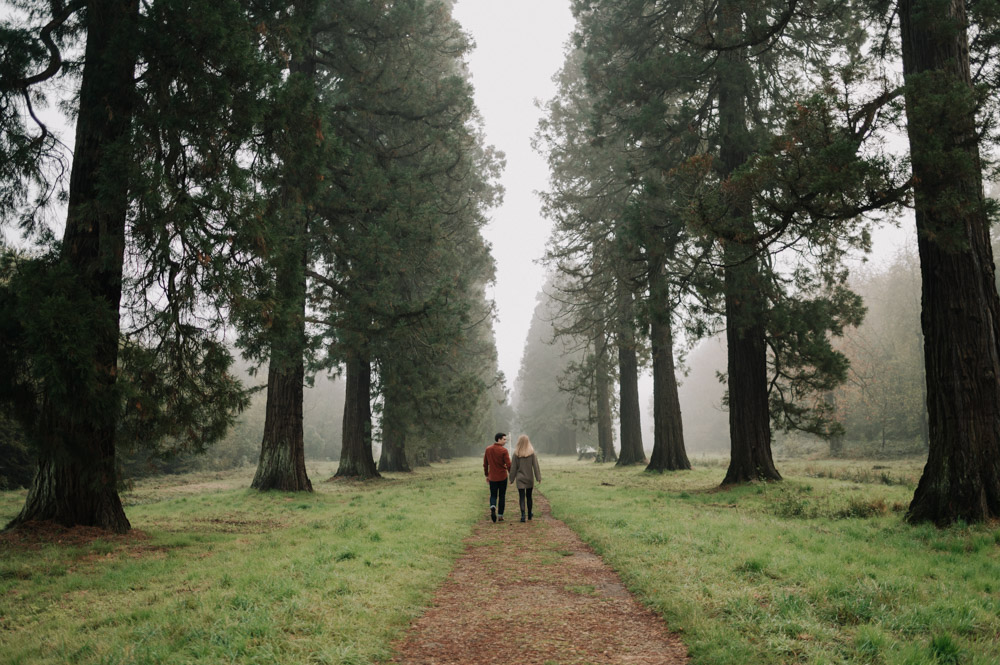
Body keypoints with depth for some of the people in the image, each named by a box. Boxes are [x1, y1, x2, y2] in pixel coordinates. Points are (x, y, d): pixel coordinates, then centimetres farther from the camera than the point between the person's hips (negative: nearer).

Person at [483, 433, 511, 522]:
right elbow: (508, 465, -13)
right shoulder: (503, 451, -12)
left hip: (492, 477, 3)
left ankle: (492, 507, -17)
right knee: (502, 496, 11)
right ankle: (500, 515, 12)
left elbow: (485, 464, 8)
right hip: (502, 477, -3)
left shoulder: (488, 449, 1)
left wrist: (486, 475, 18)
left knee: (493, 495, 12)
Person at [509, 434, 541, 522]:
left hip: (520, 479, -1)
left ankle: (523, 514, -15)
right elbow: (535, 466, -8)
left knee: (521, 497, 1)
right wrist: (538, 477, -3)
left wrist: (512, 478, 3)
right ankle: (529, 515, 27)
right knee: (529, 496, 16)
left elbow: (513, 467, -4)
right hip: (529, 478, 1)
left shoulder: (516, 453, -8)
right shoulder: (532, 453, -8)